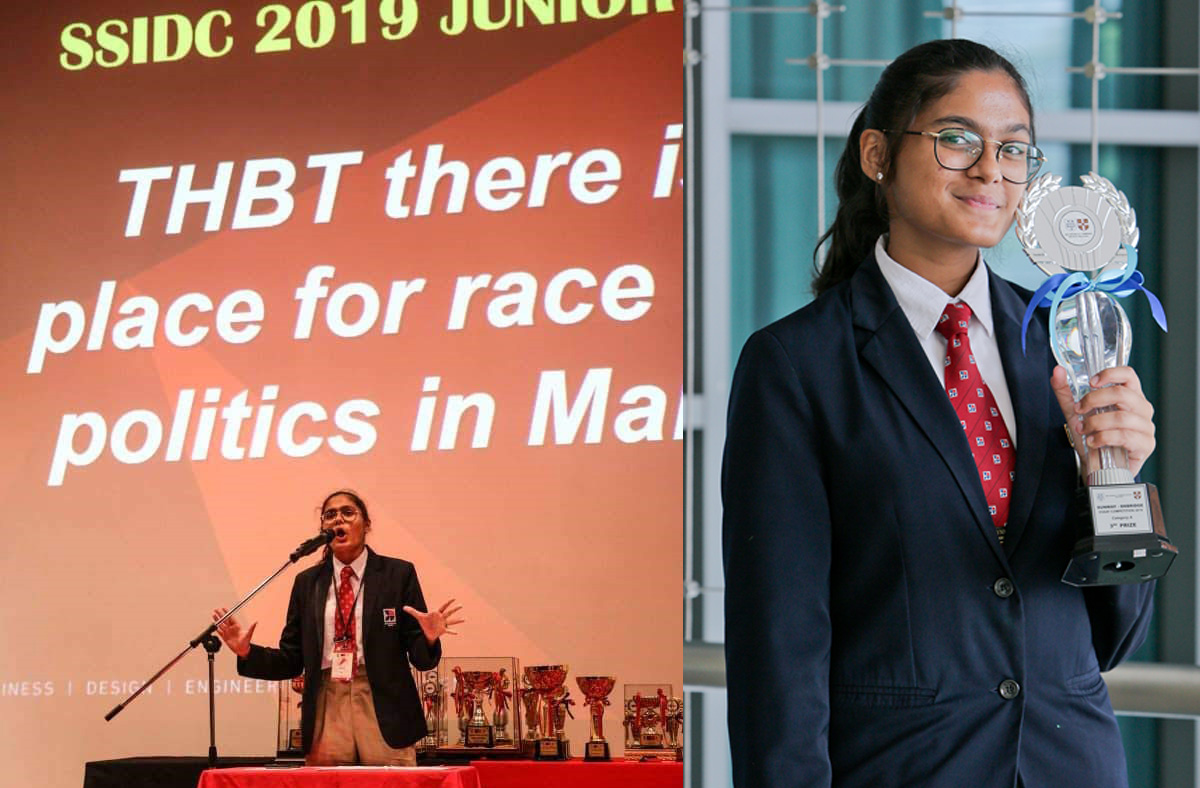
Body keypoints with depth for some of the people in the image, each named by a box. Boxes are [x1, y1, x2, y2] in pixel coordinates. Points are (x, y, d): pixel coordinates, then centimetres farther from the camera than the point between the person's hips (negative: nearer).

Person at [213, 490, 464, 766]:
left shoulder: (397, 574, 5)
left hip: (384, 712, -2)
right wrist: (247, 652, -2)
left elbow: (420, 659, 2)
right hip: (327, 709, 2)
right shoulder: (307, 582, 12)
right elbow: (291, 661, 13)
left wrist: (429, 639, -19)